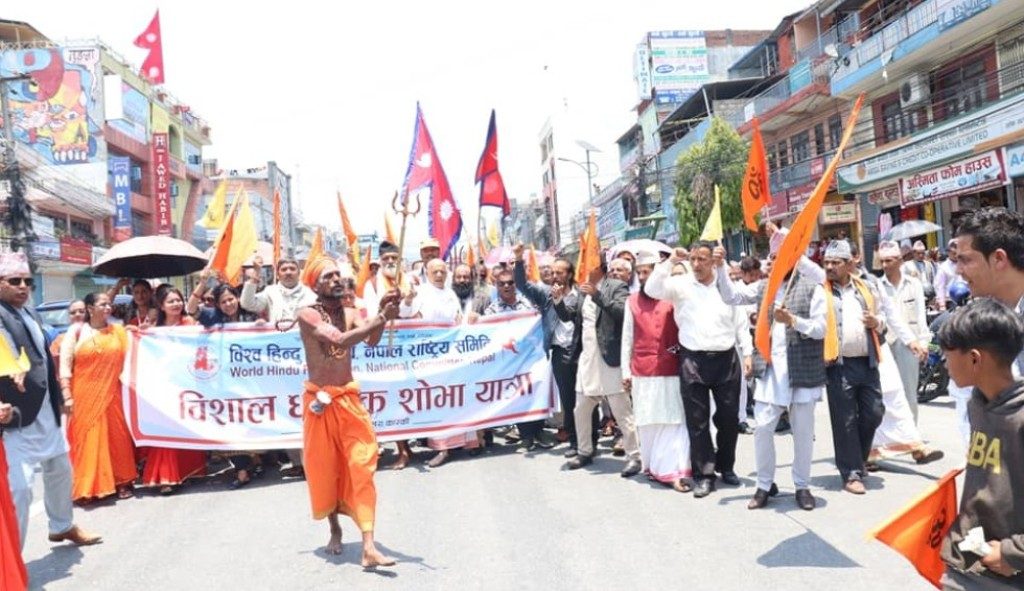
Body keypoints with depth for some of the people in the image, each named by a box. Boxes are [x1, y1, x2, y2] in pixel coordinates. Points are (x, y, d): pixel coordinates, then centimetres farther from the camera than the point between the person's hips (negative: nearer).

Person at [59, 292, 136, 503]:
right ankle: (88, 487, 9)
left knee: (116, 437, 7)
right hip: (84, 396, -2)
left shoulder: (118, 331, 8)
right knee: (86, 439, 2)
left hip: (111, 395, 2)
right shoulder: (77, 330, 0)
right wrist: (66, 393, -10)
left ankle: (122, 481, 17)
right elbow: (65, 363, -4)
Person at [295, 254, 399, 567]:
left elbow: (371, 340, -15)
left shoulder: (350, 313, 3)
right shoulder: (308, 314, -10)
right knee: (324, 468, 10)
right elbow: (340, 340, -26)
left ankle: (369, 547, -10)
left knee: (361, 466, -7)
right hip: (319, 401, -2)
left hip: (349, 398, 3)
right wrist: (381, 317, -29)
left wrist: (382, 315, -31)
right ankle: (335, 529, 34)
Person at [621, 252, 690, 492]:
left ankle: (675, 471, -2)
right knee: (647, 422, 7)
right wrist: (625, 371, 7)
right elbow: (627, 338, 9)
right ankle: (654, 466, 18)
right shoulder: (632, 301, 7)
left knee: (672, 421, -2)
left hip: (670, 370, -2)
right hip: (641, 371, 2)